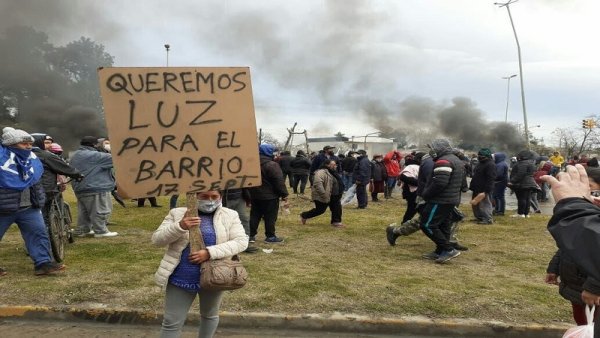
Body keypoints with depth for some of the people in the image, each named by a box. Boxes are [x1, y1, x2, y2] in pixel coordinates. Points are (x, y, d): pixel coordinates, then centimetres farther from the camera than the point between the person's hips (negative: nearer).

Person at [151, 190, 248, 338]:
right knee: (171, 323, 8)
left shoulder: (230, 215, -1)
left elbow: (241, 241, -11)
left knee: (210, 316, 21)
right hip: (181, 278, 0)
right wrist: (180, 226, -25)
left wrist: (210, 252, -23)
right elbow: (157, 239, -6)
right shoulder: (177, 213, -2)